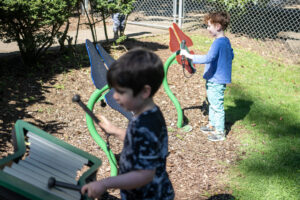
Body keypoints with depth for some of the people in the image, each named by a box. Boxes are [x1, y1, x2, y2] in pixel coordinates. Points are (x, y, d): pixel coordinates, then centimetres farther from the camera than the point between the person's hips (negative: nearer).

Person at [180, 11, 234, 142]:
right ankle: (212, 124, 40)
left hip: (216, 81, -10)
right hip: (215, 79, 10)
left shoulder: (218, 43, -24)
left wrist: (189, 55, -33)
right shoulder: (226, 41, 7)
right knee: (212, 103, 24)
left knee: (217, 105, 1)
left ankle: (220, 132, 12)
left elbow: (208, 58, -36)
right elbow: (231, 55, 21)